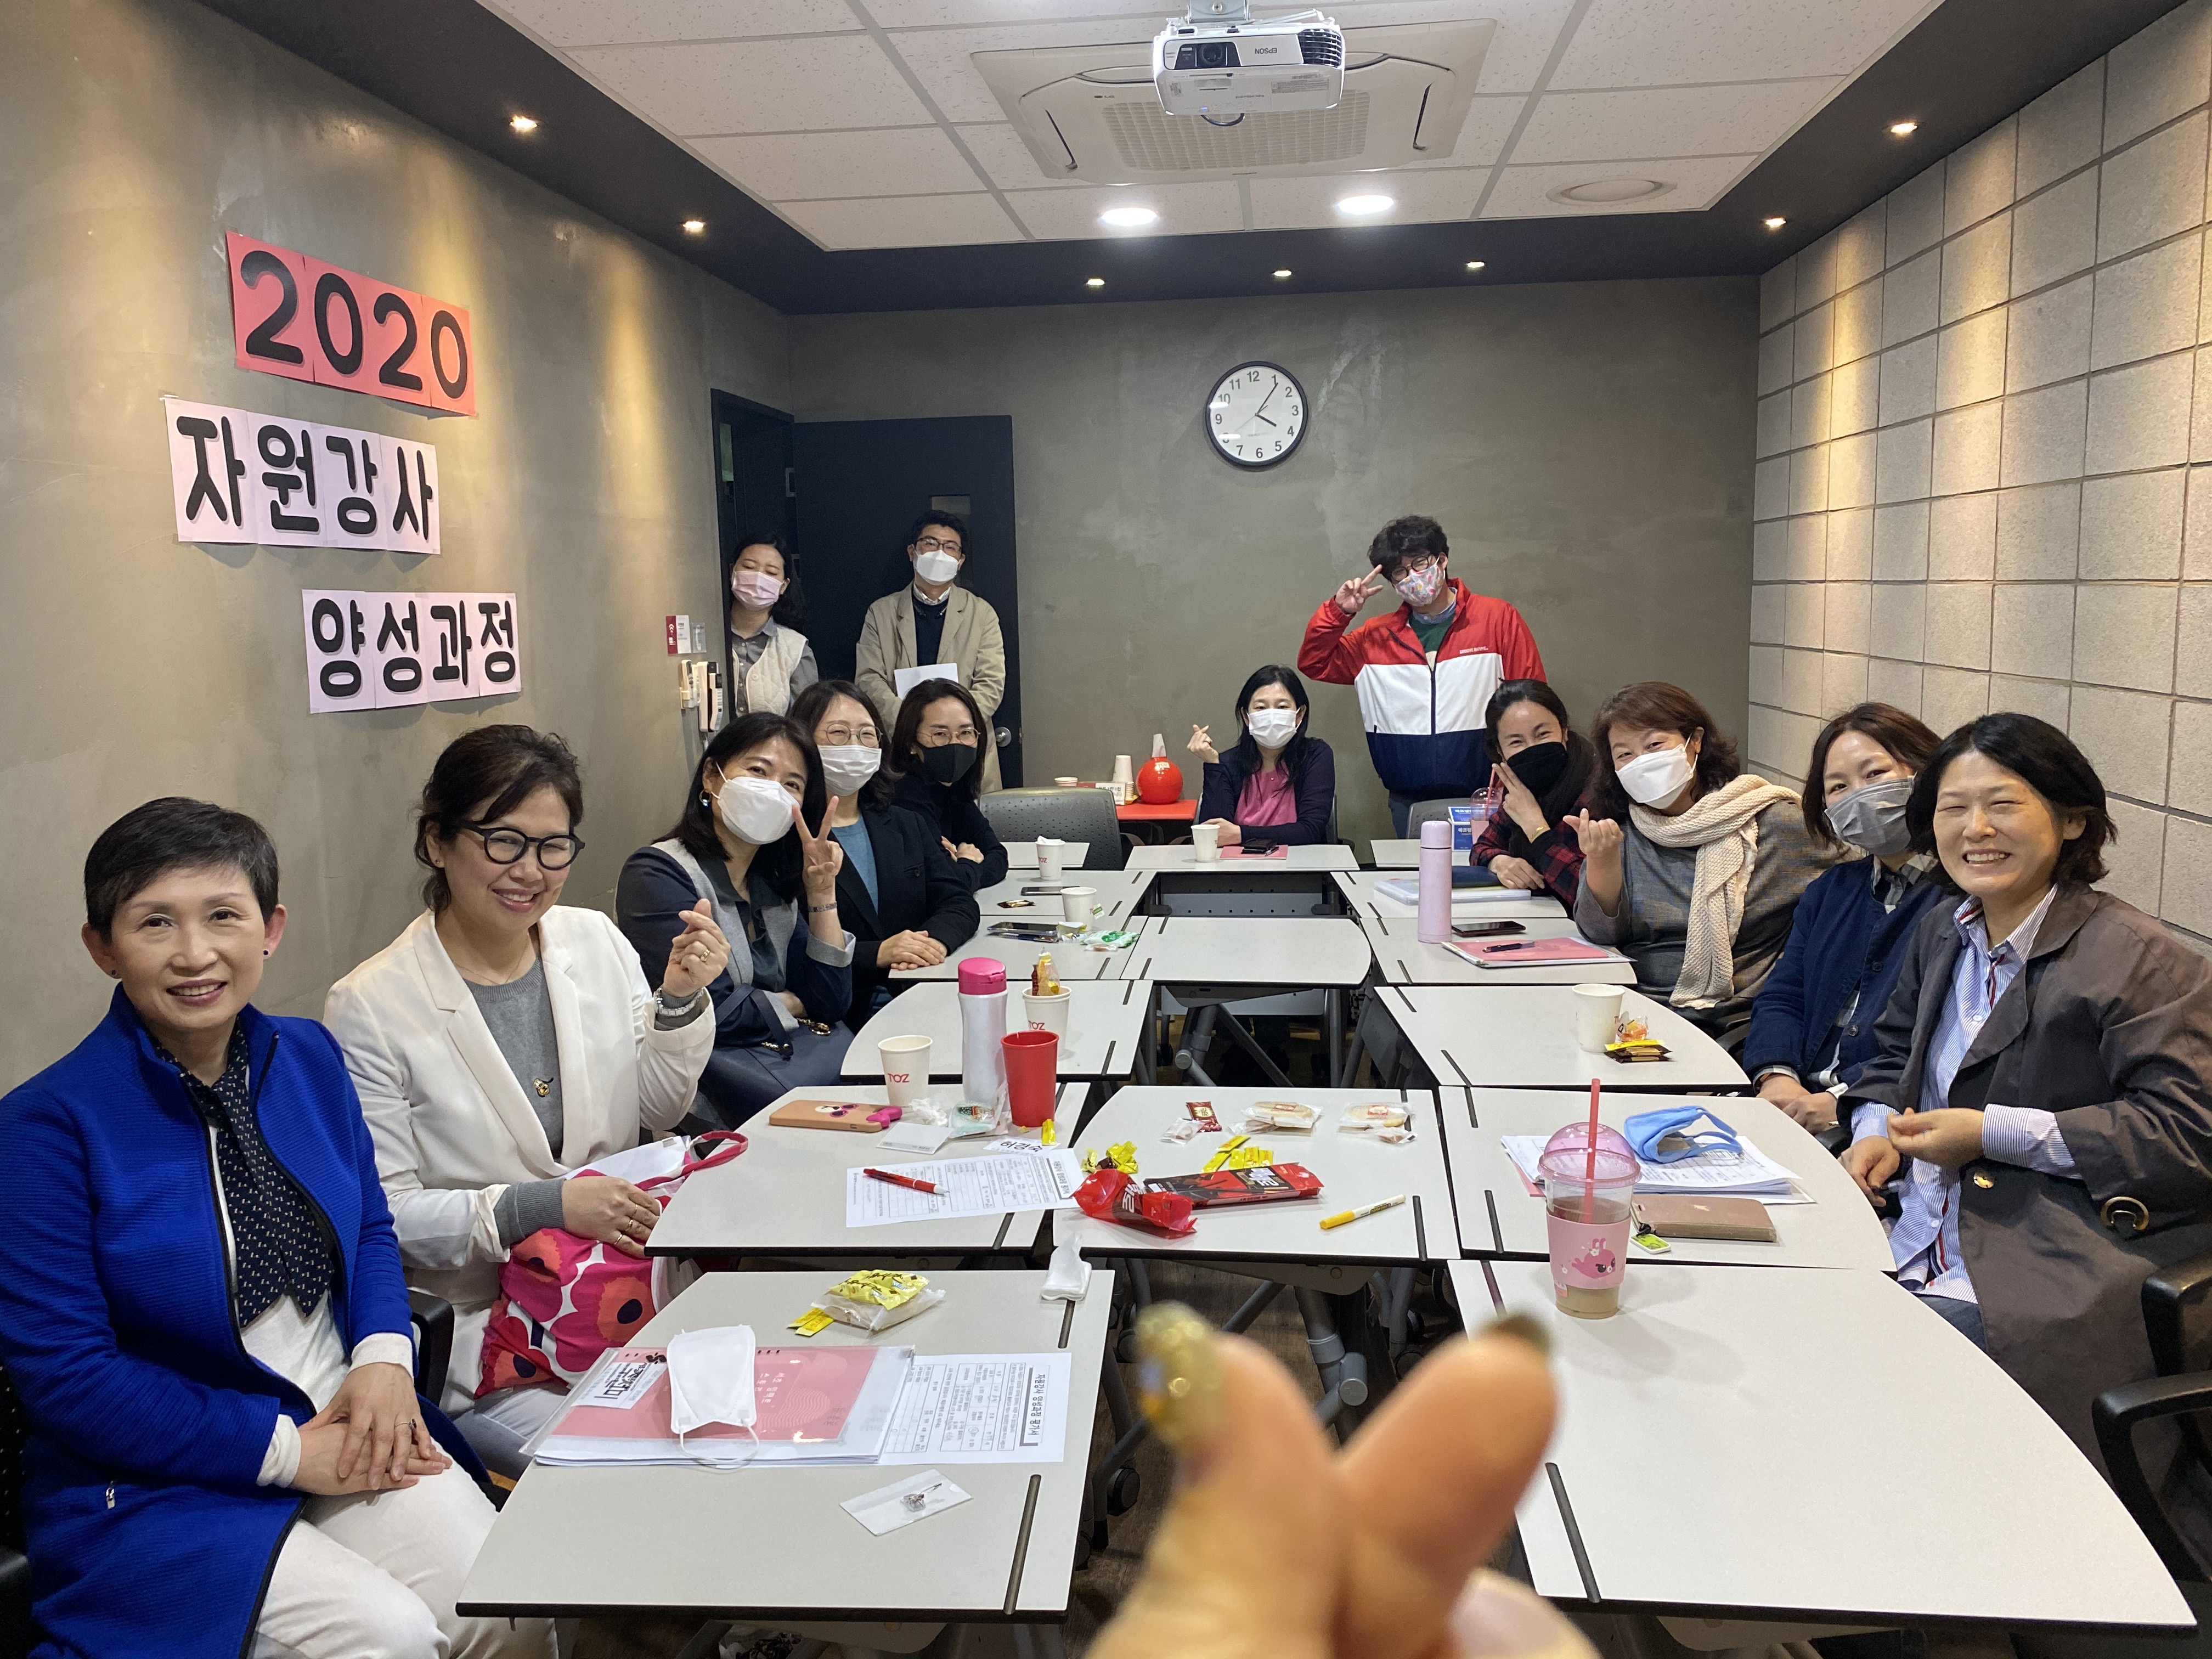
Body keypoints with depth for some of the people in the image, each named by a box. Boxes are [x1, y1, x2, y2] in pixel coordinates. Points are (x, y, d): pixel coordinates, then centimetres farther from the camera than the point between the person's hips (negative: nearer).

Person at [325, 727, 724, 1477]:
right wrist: (540, 1206, -23)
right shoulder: (371, 1007, -12)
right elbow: (385, 1213, -11)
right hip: (478, 1325, -4)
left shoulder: (596, 940, 2)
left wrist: (680, 1002, -6)